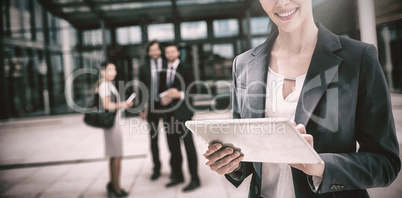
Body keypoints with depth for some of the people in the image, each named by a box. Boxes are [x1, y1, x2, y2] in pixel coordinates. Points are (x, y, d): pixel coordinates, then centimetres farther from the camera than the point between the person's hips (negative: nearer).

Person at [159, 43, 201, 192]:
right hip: (169, 113, 6)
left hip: (182, 112, -6)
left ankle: (195, 179, 9)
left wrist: (181, 95, -22)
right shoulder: (164, 71, 12)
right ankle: (178, 176, 28)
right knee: (173, 147, 13)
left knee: (189, 146, 0)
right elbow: (161, 89, 15)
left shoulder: (184, 69, -3)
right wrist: (163, 98, -5)